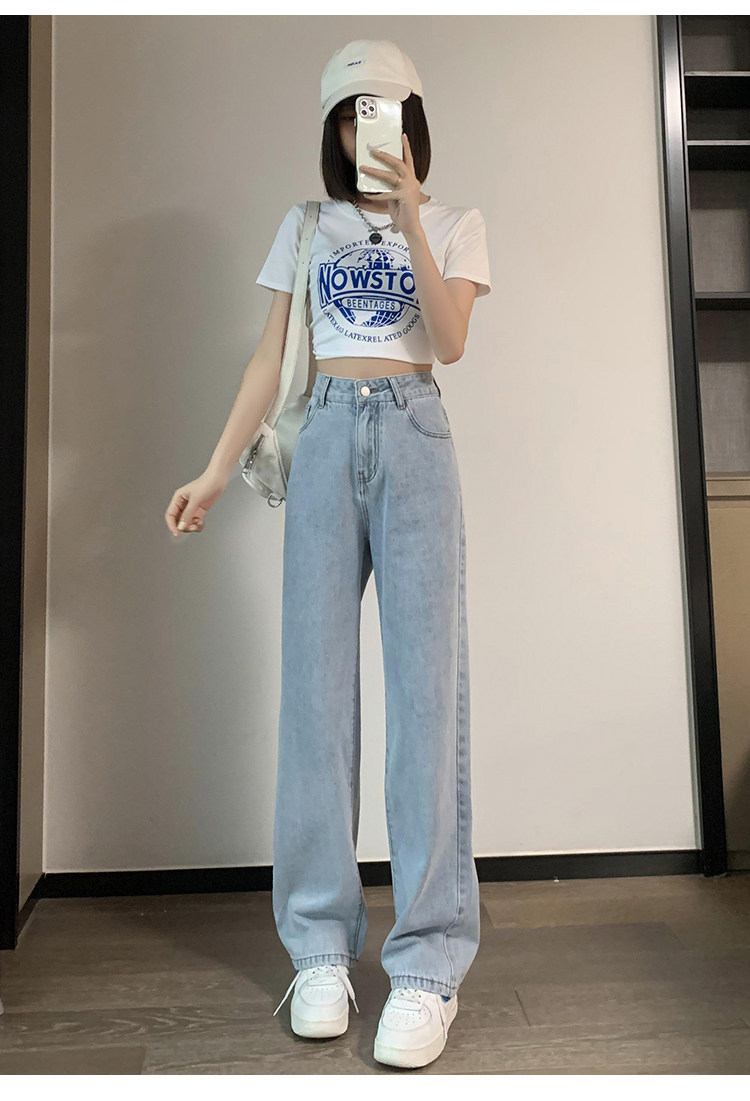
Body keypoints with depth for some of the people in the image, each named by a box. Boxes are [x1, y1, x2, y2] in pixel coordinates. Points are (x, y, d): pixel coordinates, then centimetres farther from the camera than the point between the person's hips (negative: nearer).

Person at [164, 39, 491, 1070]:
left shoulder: (455, 224, 15)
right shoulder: (305, 226, 19)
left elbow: (450, 342, -2)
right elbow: (271, 356, 12)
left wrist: (410, 216, -8)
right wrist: (217, 469, 3)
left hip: (414, 435, -1)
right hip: (325, 439, 2)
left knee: (426, 676, -10)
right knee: (316, 676, -4)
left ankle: (430, 957, -3)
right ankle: (321, 943, 6)